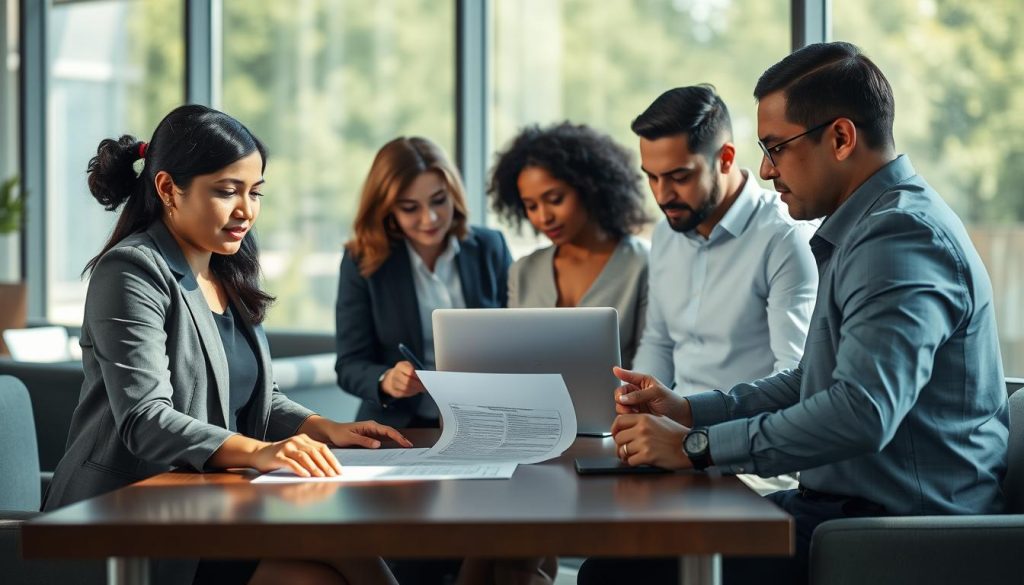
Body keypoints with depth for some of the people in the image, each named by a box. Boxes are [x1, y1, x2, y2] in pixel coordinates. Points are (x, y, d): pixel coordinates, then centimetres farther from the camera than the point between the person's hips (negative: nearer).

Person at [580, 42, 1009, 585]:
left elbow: (862, 412, -30)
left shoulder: (902, 236, -18)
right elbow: (812, 382, 24)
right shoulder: (873, 228, 17)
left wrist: (695, 447, -23)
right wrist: (688, 411, 12)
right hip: (846, 501, 10)